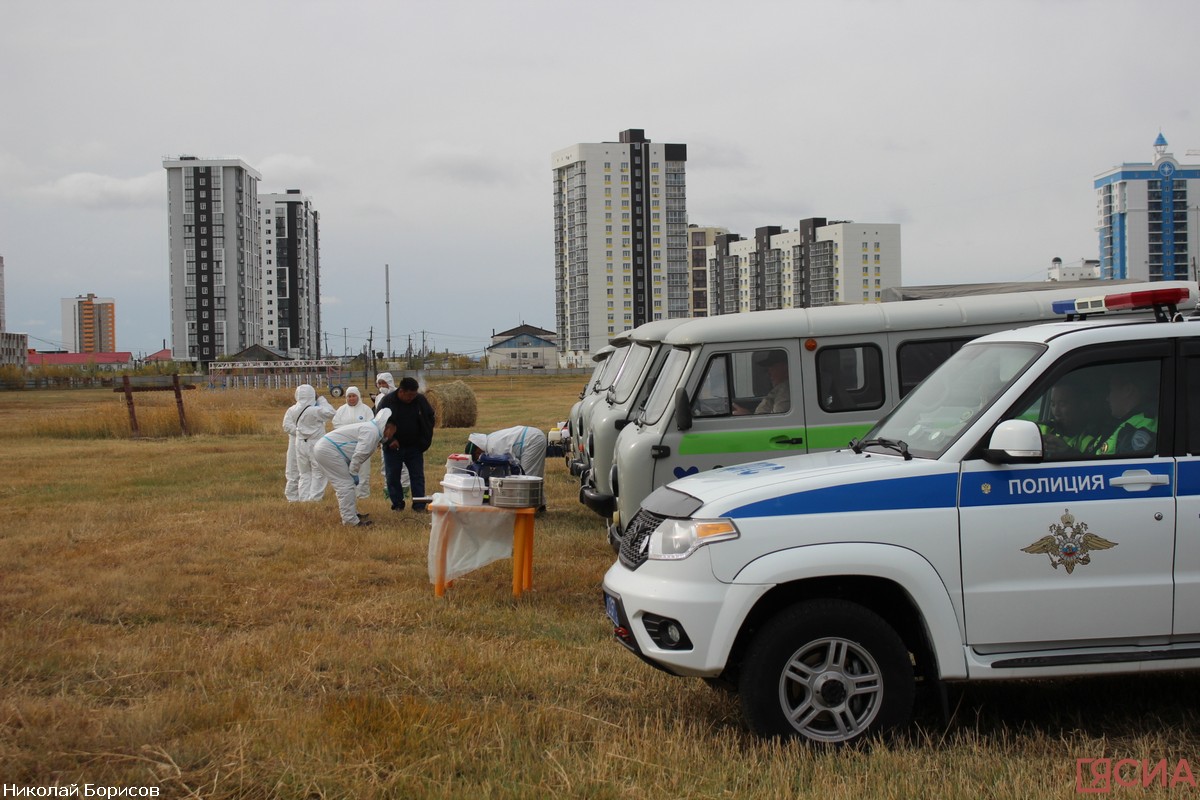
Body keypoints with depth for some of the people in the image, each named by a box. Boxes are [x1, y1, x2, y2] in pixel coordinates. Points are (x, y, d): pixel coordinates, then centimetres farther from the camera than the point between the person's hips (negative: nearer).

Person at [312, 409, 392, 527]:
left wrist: (354, 472, 10)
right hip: (328, 450, -11)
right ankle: (350, 520, -5)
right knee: (346, 485, -7)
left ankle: (353, 513, 29)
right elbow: (359, 454, -19)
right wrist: (354, 473, -7)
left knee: (343, 484, 20)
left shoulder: (370, 427, 18)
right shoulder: (372, 432, -16)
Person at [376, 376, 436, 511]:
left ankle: (419, 505, 6)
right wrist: (389, 440, -16)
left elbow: (431, 419, 8)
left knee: (418, 476, 2)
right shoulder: (387, 401, -13)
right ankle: (397, 504, 15)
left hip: (414, 447, 1)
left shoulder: (420, 400, -7)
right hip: (393, 448, -1)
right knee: (393, 477, 4)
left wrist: (425, 440, 1)